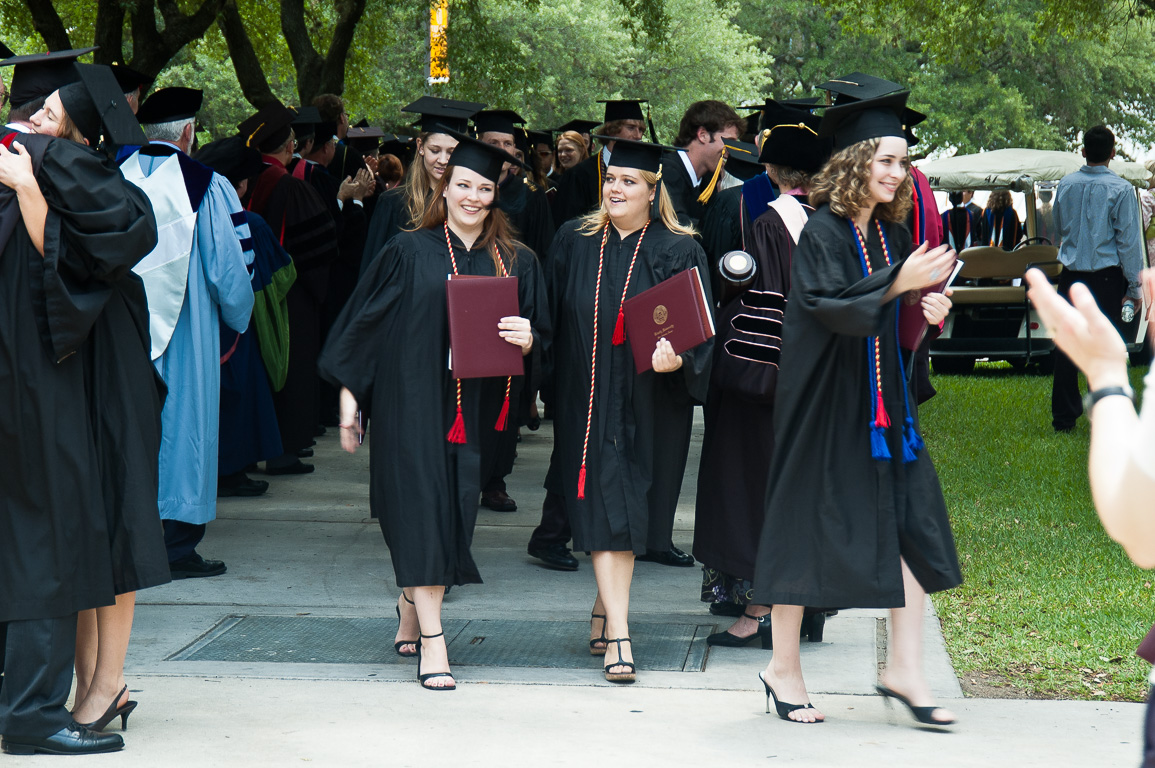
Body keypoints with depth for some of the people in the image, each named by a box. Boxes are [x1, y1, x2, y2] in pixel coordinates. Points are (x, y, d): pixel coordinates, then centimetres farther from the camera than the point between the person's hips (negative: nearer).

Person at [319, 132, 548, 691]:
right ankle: (431, 641, -8)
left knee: (454, 512, 5)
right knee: (421, 509, -9)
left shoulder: (516, 264, 9)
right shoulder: (409, 253, 1)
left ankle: (410, 617, 26)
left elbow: (540, 339, 12)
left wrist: (526, 339, -12)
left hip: (475, 408, 3)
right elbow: (364, 322, 3)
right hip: (411, 402, -3)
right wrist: (349, 394, 0)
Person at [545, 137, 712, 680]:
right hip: (586, 396, 0)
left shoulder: (678, 252, 0)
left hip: (644, 399, 0)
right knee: (603, 508, -8)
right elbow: (552, 315, 10)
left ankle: (604, 611, 24)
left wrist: (677, 358, -24)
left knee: (628, 508, 6)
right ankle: (618, 634, -12)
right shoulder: (574, 243, 7)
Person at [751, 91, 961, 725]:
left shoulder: (893, 234, 8)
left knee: (913, 523, -1)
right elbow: (828, 307, -24)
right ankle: (782, 668, 15)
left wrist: (926, 311, -2)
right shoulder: (821, 232, -12)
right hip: (824, 398, -7)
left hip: (882, 402, 7)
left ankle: (903, 670, 5)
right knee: (806, 528, 1)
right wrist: (898, 283, -33)